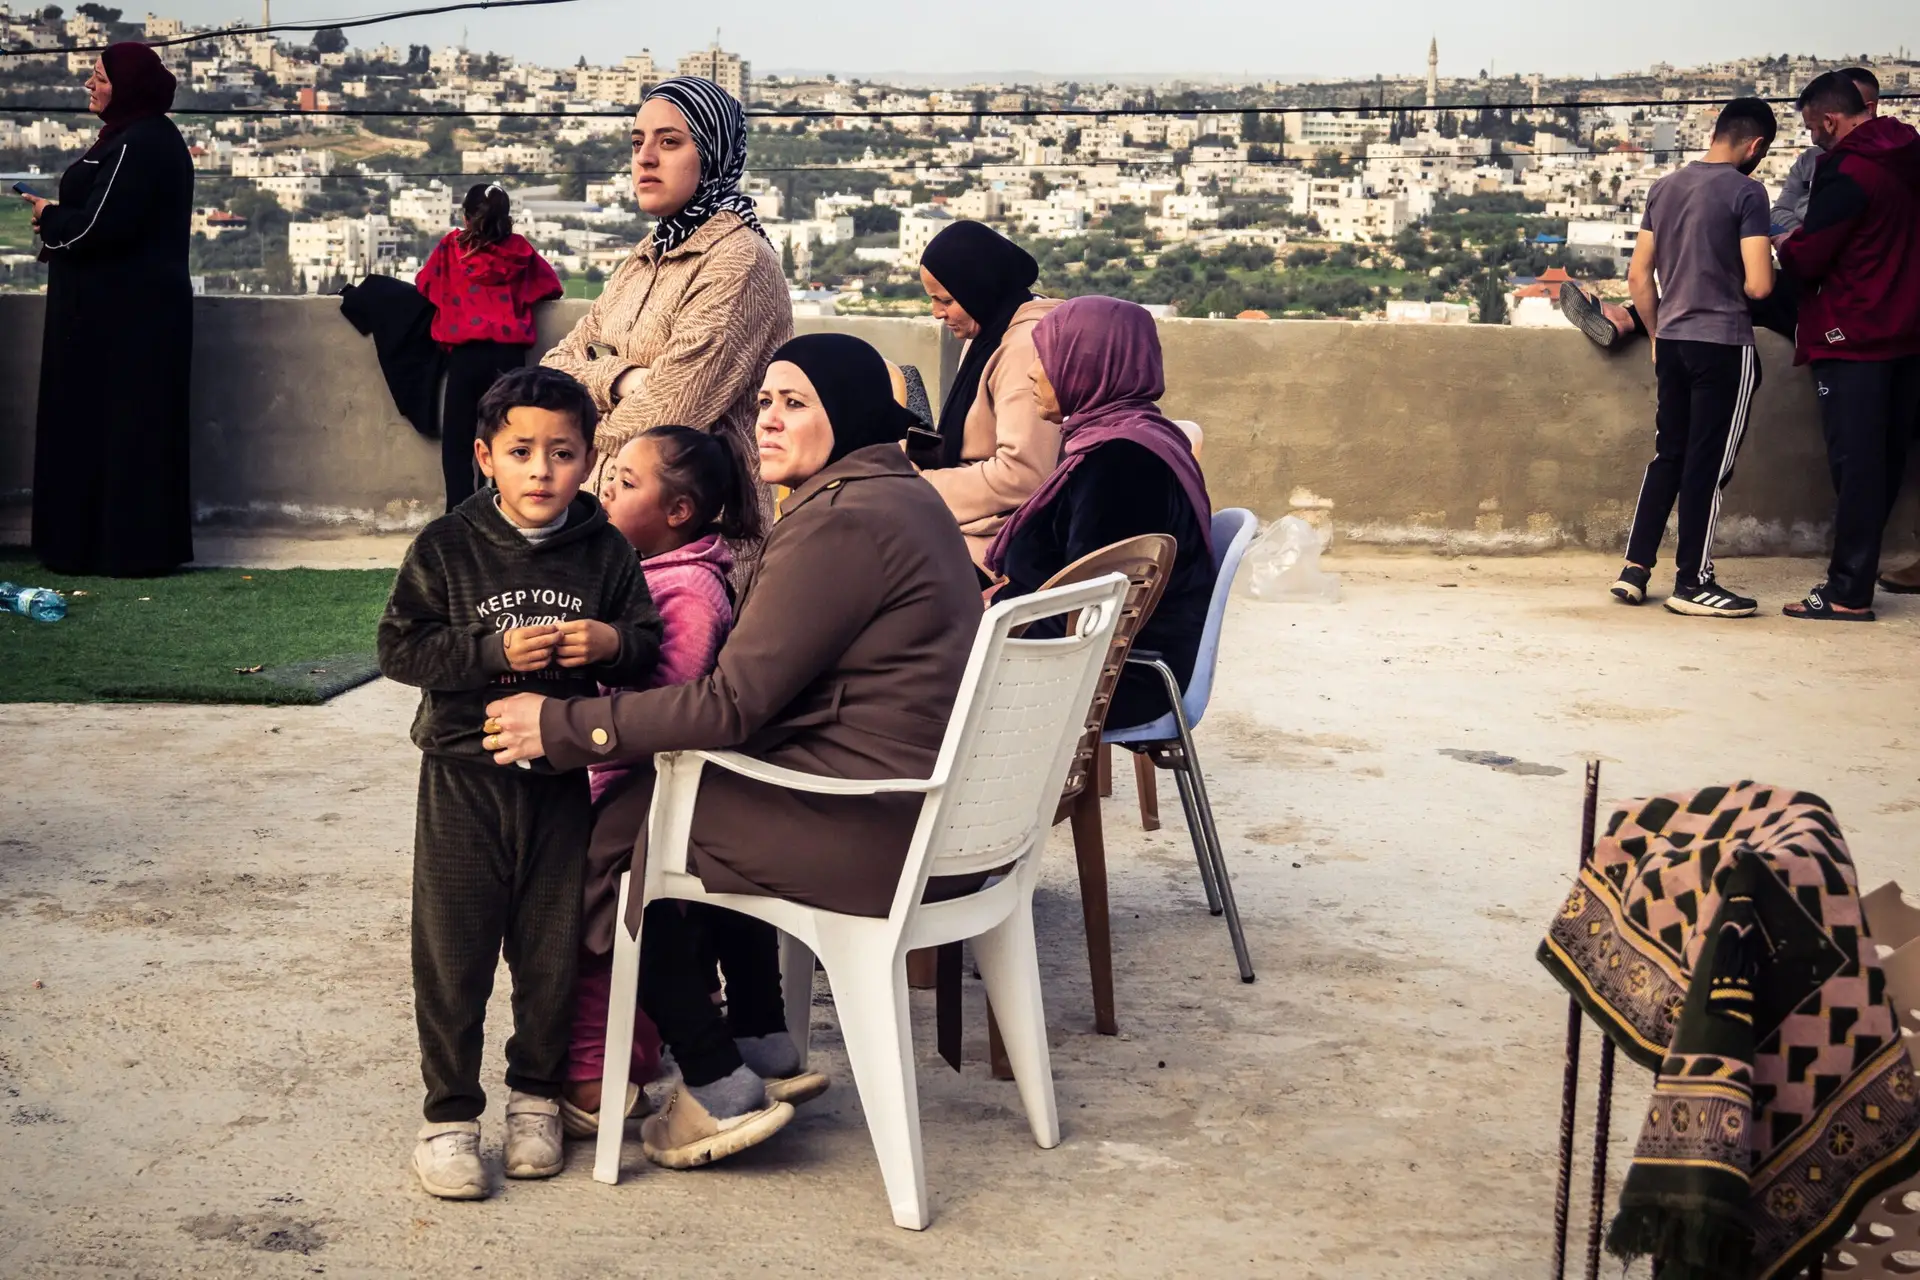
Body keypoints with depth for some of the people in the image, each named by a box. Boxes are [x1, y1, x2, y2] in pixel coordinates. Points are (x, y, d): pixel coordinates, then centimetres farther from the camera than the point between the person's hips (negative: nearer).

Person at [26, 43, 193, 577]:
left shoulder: (135, 146, -18)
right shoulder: (149, 136, 15)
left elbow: (99, 225, -24)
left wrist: (49, 217, -6)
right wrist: (60, 220, 5)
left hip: (122, 310, -10)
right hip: (131, 303, 10)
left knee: (110, 422, -4)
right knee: (132, 425, 12)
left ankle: (129, 548, 0)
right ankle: (137, 544, 17)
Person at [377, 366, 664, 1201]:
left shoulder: (606, 553, 1)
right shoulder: (447, 548, -5)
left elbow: (649, 649, 7)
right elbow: (401, 647, -8)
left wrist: (613, 643, -16)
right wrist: (494, 651, -20)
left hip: (563, 777, 2)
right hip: (464, 776, -2)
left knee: (553, 950, 10)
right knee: (453, 952, 3)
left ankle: (535, 1097, 29)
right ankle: (449, 1115, 15)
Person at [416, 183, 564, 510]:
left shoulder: (451, 246, 2)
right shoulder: (520, 249, 6)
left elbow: (424, 285, 12)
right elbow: (549, 287, 14)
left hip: (466, 353, -1)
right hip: (510, 353, 2)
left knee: (457, 440, 5)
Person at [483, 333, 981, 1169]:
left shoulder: (841, 522, -18)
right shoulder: (900, 496, 14)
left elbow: (731, 706, -20)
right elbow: (770, 689, 16)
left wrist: (565, 727, -13)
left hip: (874, 831, -10)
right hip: (921, 800, 10)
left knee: (613, 834, 2)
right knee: (668, 793, 22)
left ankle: (721, 1089, 9)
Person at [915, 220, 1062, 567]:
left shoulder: (1028, 345, -17)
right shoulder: (989, 335, 14)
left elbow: (1021, 476, -23)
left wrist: (922, 487, -14)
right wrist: (921, 452, 1)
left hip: (1003, 542, -9)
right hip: (974, 527, 9)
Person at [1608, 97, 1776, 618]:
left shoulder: (1664, 188, 8)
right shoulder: (1746, 191, -11)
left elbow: (1638, 275, 11)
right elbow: (1758, 285, -17)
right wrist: (1768, 265, 6)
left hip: (1673, 342, 6)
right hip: (1724, 345, -6)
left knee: (1668, 456, 14)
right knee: (1708, 464, 1)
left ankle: (1634, 569, 13)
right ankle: (1692, 582, 6)